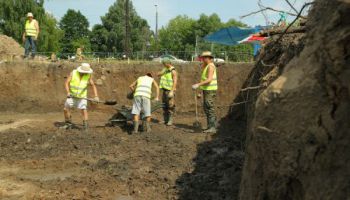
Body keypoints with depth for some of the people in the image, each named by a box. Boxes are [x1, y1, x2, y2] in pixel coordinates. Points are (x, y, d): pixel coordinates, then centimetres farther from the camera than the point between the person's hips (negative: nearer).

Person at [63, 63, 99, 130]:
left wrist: (96, 96, -22)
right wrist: (68, 92, -29)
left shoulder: (88, 75, -16)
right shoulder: (73, 73, -18)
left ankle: (85, 125, -11)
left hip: (82, 96, -1)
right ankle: (68, 123, 21)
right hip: (72, 95, 1)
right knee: (66, 109, 0)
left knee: (84, 109, -16)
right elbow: (67, 83, -14)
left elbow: (93, 85, -11)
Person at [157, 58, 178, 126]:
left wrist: (172, 91, -25)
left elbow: (175, 82, -19)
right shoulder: (165, 70, 12)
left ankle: (170, 121, -2)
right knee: (164, 106, 9)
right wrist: (163, 71, -12)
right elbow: (158, 74, 7)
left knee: (170, 106, -7)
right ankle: (165, 120, 15)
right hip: (165, 90, 8)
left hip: (170, 90, -8)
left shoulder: (173, 71, -13)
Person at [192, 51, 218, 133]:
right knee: (206, 108, 12)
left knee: (210, 109, -10)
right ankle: (210, 126, 17)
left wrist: (198, 85, -30)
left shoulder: (210, 66, -16)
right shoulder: (207, 66, 17)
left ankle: (212, 128, -7)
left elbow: (209, 79, -27)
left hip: (210, 90, -10)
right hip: (207, 90, 10)